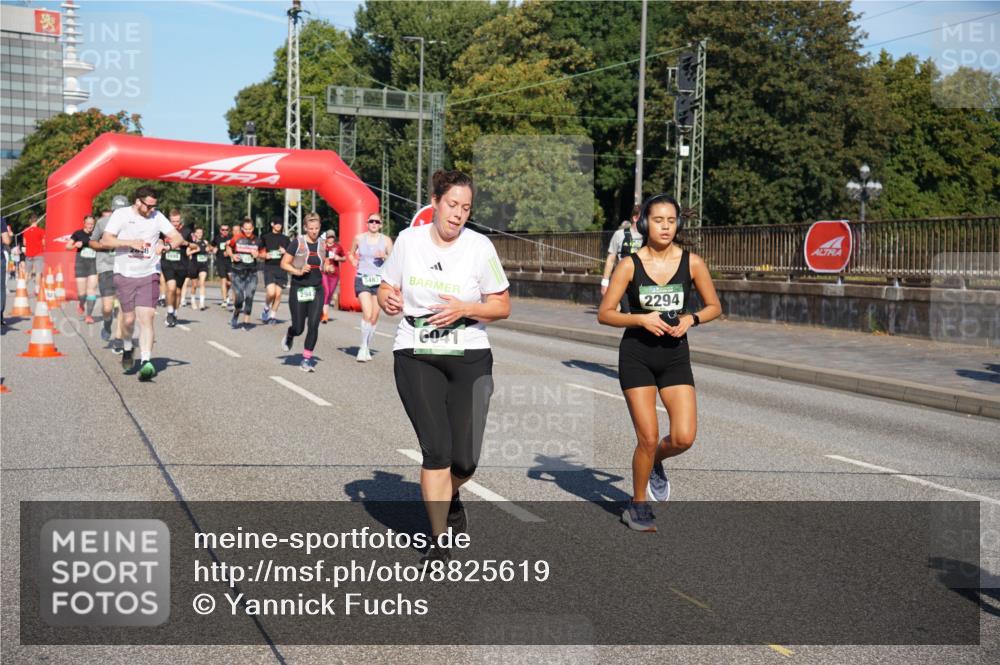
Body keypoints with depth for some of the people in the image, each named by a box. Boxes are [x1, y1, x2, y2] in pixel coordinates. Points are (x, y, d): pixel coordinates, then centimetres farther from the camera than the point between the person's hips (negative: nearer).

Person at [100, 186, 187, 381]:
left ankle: (146, 363, -15)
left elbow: (178, 238, 1)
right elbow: (105, 240, -7)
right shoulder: (121, 214, -1)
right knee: (128, 318, 6)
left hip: (149, 275, 0)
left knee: (146, 318, -11)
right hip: (124, 275, 0)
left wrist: (167, 245, -20)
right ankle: (127, 349, 36)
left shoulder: (157, 217, 3)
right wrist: (130, 242, -19)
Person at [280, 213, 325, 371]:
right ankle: (289, 337, 38)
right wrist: (298, 271, -20)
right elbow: (284, 263, -6)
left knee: (313, 325, -8)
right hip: (299, 289, -3)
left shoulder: (321, 244, 8)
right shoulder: (297, 242, -6)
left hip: (316, 290, 3)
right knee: (299, 328, 2)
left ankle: (307, 359, 2)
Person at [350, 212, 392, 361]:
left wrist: (384, 256, -13)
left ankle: (367, 348, 22)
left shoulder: (386, 240, 2)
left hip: (379, 280, 1)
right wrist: (353, 261, 2)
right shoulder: (359, 238, 4)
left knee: (374, 318, 6)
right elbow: (351, 254, 21)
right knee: (367, 314, -19)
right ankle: (363, 347, -7)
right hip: (362, 278, -1)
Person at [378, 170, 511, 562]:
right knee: (436, 450, -8)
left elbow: (502, 307, 0)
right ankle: (439, 542, 8)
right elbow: (386, 288, 14)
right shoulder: (408, 240, 2)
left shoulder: (479, 246, -3)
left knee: (465, 459, -2)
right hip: (415, 357, 0)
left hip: (470, 358, 0)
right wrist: (387, 300, -10)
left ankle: (450, 498, 36)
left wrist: (464, 309, -17)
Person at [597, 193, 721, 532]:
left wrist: (691, 319, -11)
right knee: (648, 437, -5)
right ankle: (638, 506, 18)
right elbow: (604, 313, -3)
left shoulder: (692, 262, -2)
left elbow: (714, 306, 8)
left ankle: (655, 461, 28)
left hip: (675, 355, 2)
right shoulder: (630, 265, -7)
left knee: (684, 438, -9)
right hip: (636, 355, -2)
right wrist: (641, 319, -18)